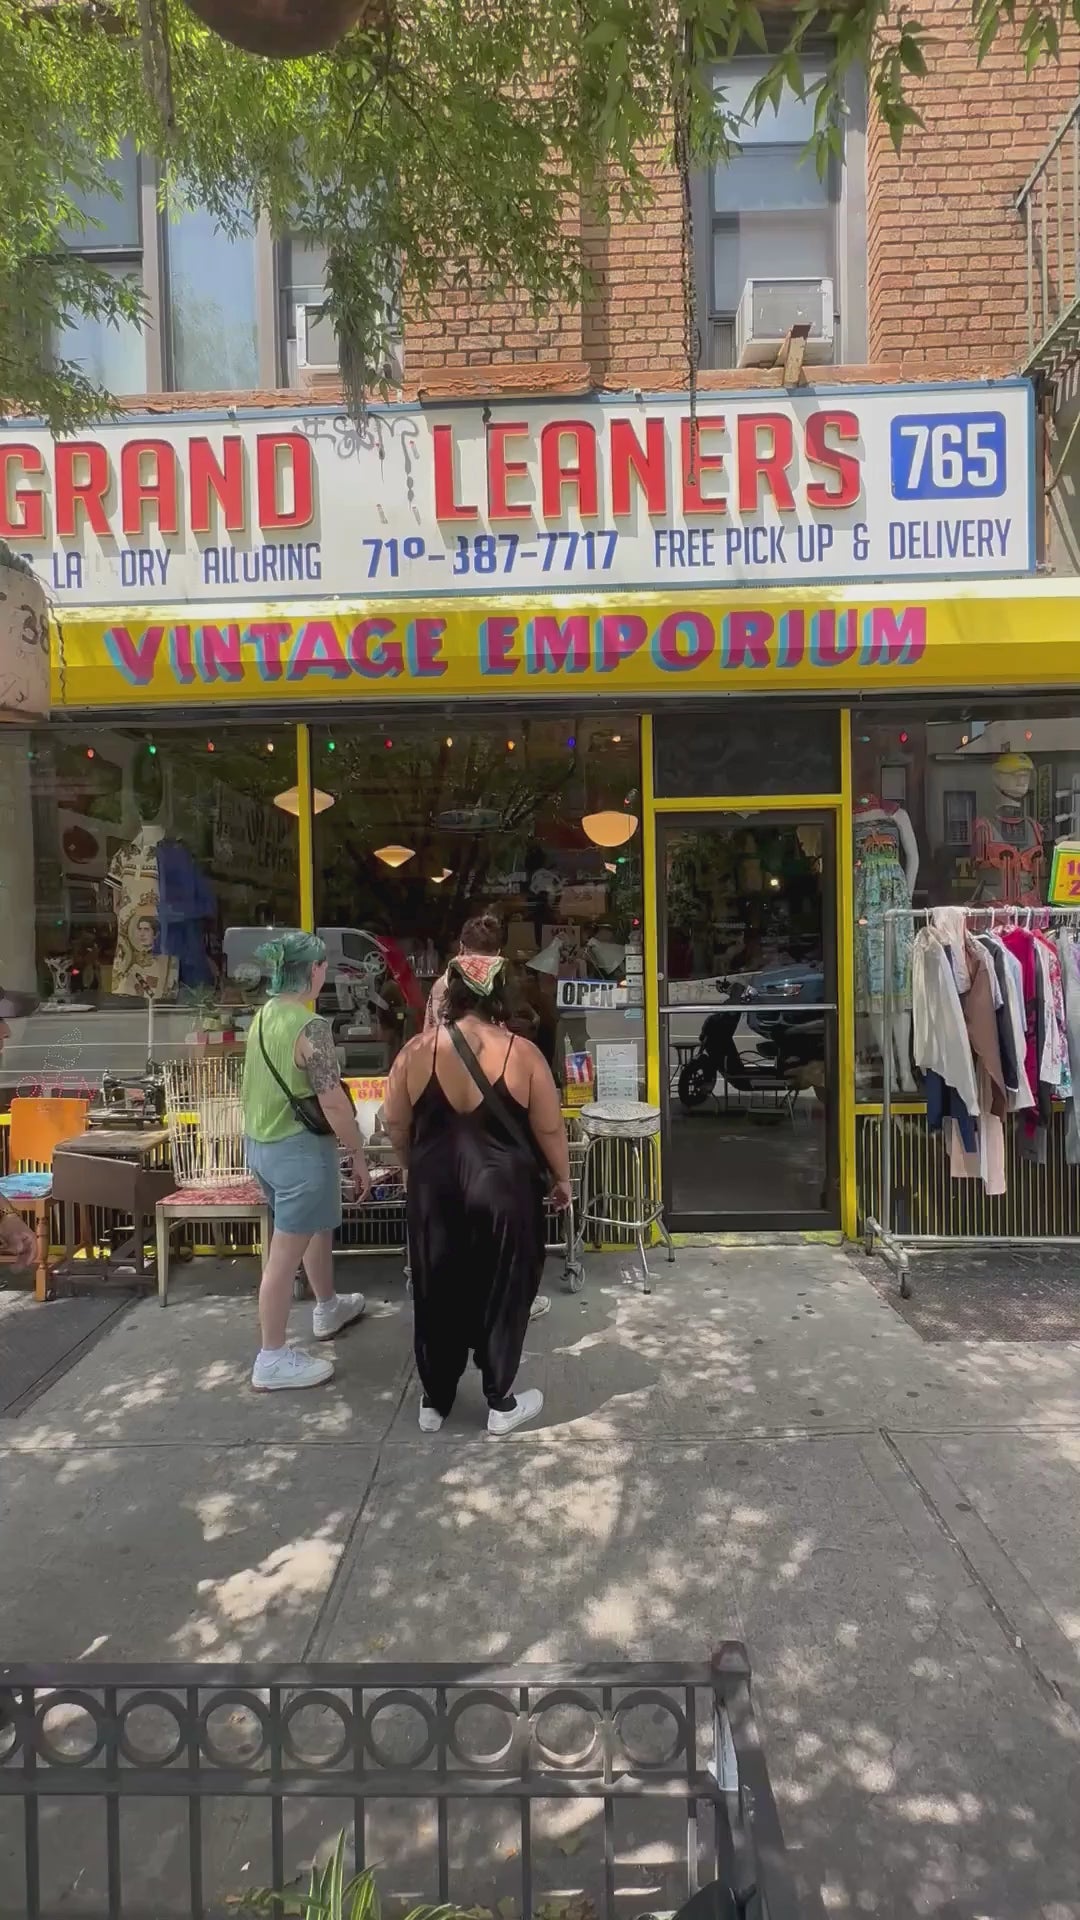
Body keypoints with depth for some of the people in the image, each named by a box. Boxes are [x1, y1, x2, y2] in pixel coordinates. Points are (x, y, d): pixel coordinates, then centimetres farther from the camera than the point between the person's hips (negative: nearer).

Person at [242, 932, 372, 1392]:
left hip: (260, 1144, 9)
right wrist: (359, 1155, -10)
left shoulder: (263, 1016, 5)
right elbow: (333, 1103, -22)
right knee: (285, 1253, 2)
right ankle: (272, 1360, 14)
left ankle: (328, 1309, 47)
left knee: (319, 1226, 28)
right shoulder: (310, 1027, -21)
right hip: (299, 1149, -9)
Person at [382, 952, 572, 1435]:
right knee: (502, 1291, 12)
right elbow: (550, 1129, -6)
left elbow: (394, 1123, 2)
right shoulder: (522, 1053, -12)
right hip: (502, 1188, -2)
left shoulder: (418, 1050, -7)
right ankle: (500, 1403, 24)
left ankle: (434, 1402, 28)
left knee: (437, 1292, 15)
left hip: (435, 1188, 2)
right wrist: (562, 1179, 10)